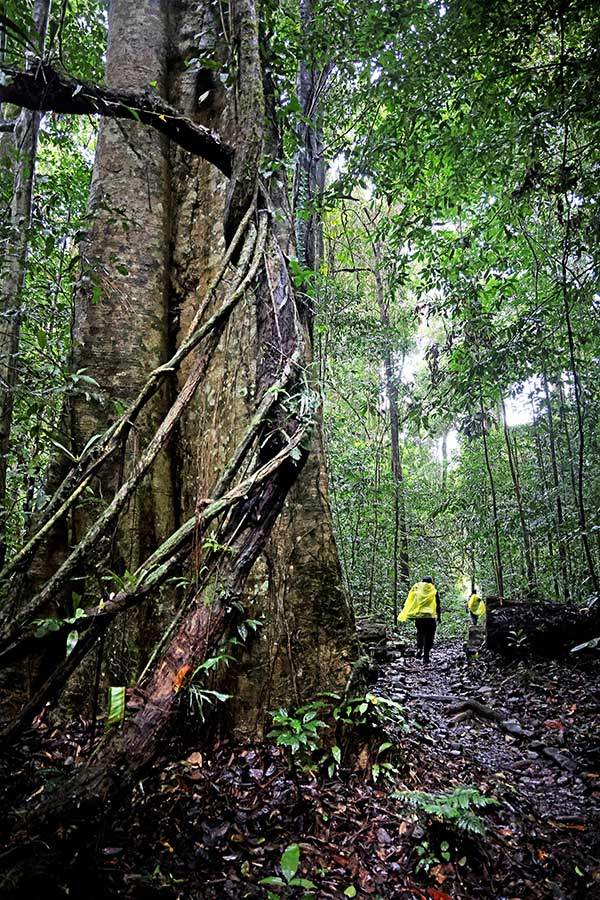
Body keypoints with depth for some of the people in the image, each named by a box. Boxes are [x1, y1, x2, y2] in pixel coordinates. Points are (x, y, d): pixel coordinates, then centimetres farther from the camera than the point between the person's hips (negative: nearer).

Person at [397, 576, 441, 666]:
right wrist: (439, 617, 15)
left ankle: (419, 648, 2)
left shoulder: (415, 589, 8)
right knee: (428, 638, 6)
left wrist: (410, 615, 12)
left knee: (420, 633, 24)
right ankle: (426, 659, 4)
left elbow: (409, 603, 6)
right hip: (430, 617, -2)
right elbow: (438, 605, 4)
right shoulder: (433, 590, 2)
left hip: (418, 616, 2)